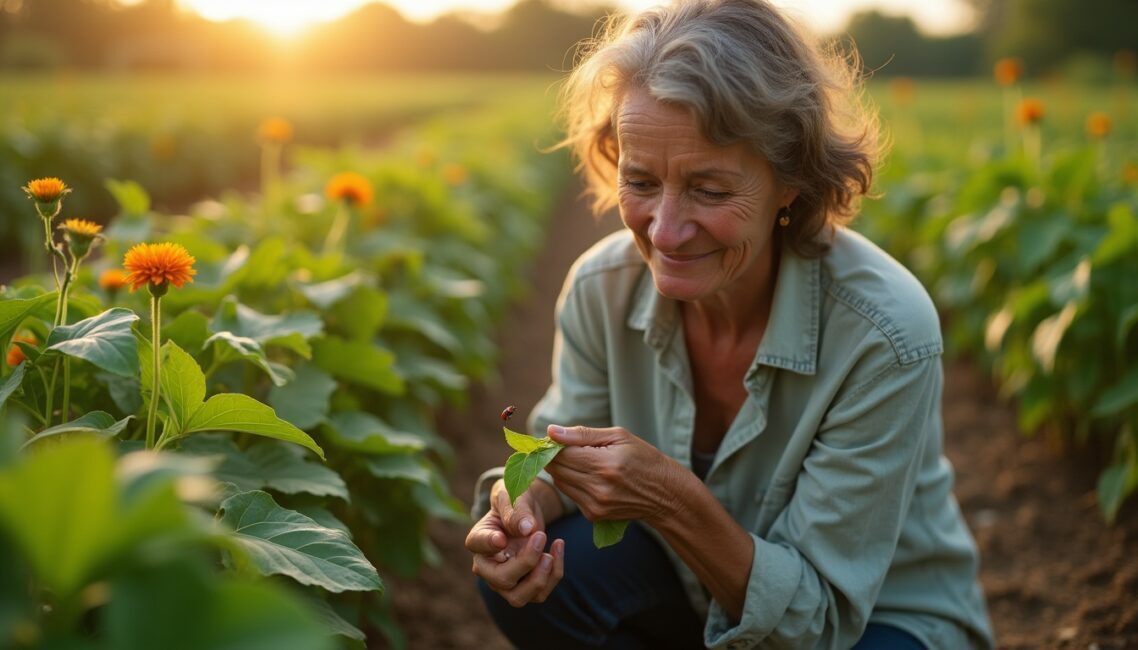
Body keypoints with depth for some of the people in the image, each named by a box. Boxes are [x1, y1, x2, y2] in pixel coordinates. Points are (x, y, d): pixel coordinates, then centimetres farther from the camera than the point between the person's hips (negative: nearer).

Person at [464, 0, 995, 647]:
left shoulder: (884, 334, -31)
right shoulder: (602, 288, -17)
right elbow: (560, 460, -3)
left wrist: (675, 504, -41)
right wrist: (522, 502, -28)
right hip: (698, 587, 4)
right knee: (530, 577, -24)